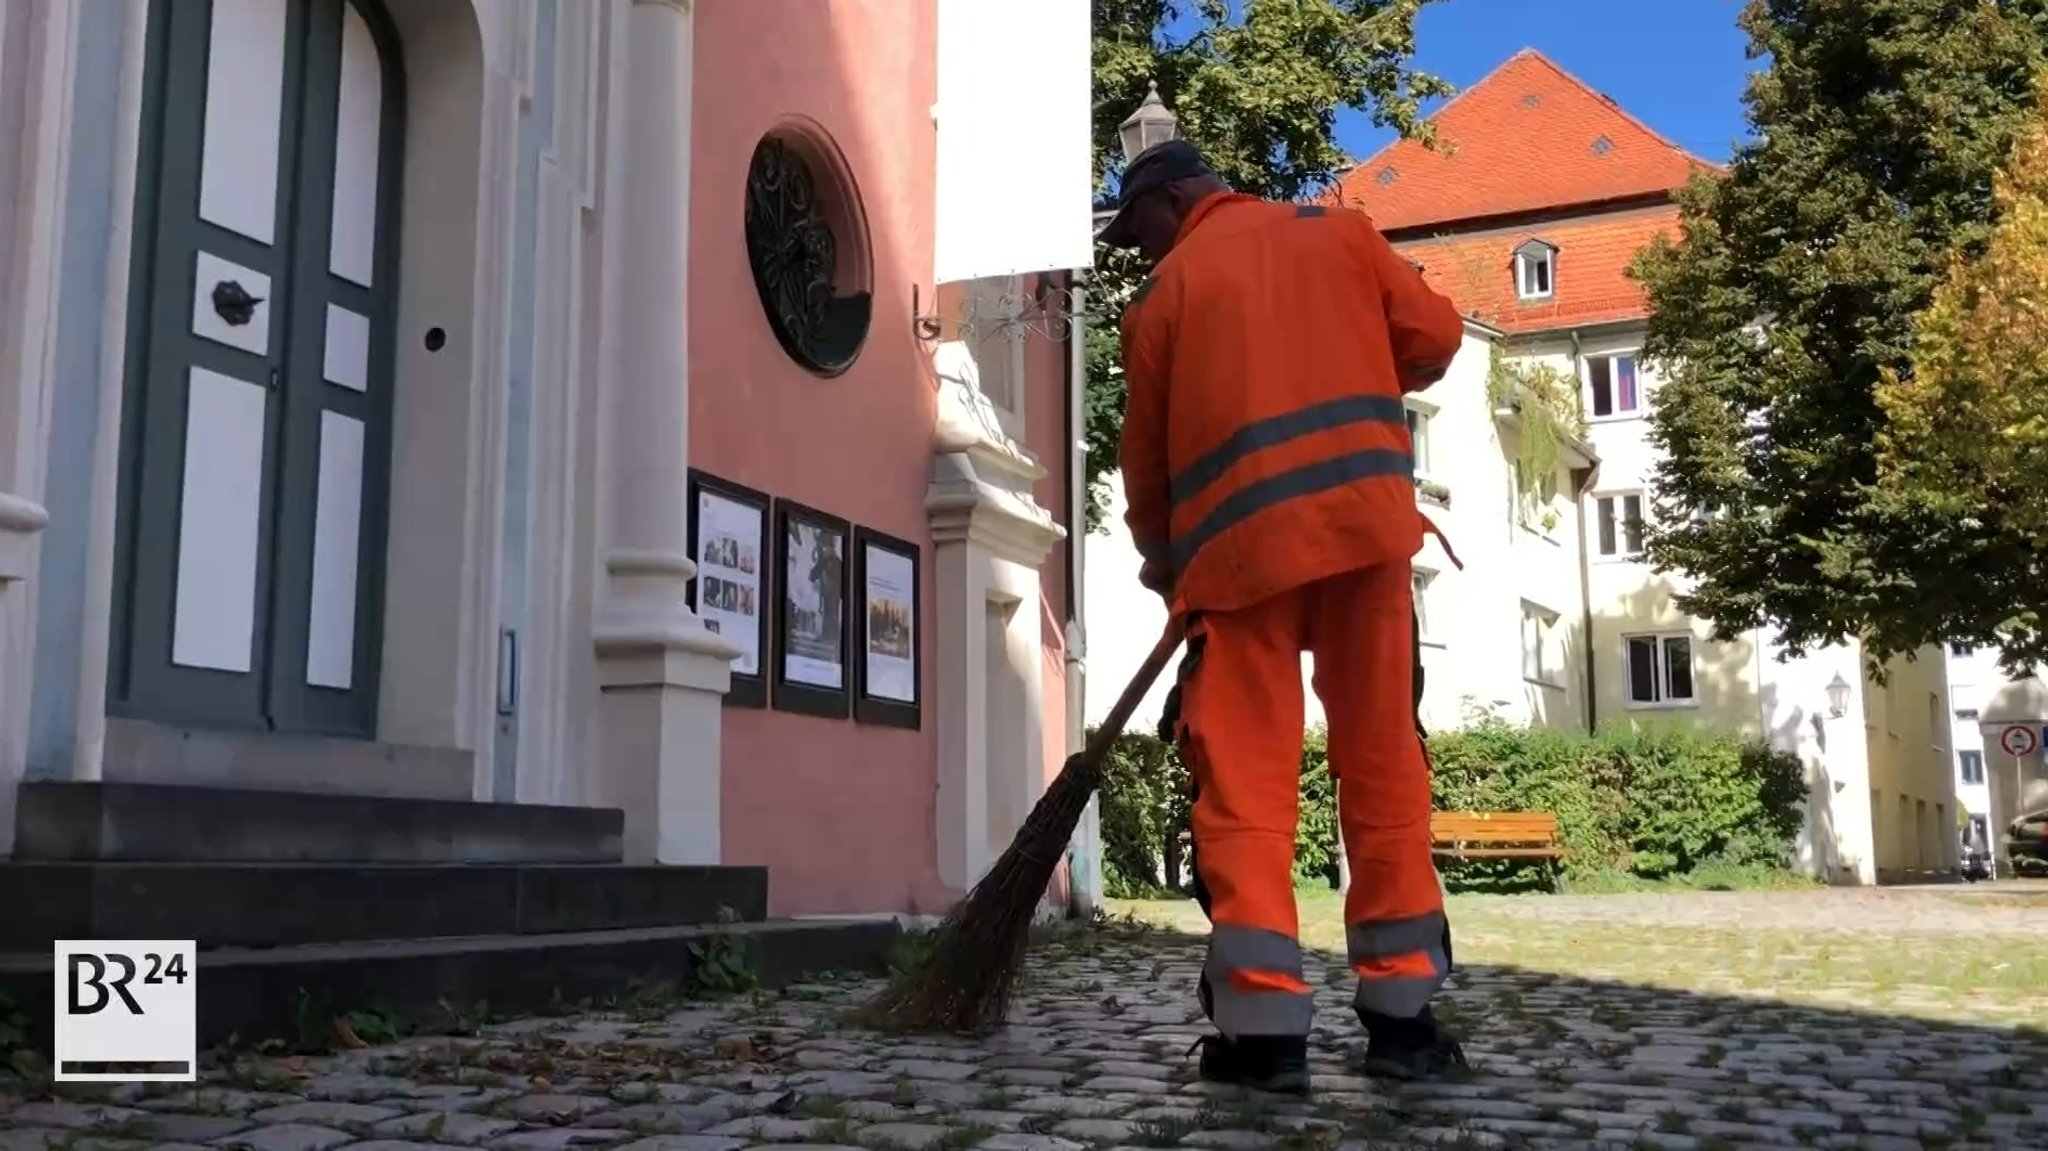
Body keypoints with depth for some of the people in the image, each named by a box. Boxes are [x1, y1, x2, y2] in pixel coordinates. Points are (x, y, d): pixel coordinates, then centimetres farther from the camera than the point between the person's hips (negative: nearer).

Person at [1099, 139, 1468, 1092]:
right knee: (1384, 763, 6)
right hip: (1364, 516, 2)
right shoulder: (1338, 231, 16)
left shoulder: (1166, 290, 11)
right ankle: (1401, 1013, 8)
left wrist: (1161, 554, 30)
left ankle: (1263, 1027, -7)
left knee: (1246, 778, -1)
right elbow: (1434, 334, 11)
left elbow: (1145, 448, 14)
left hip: (1243, 538, -2)